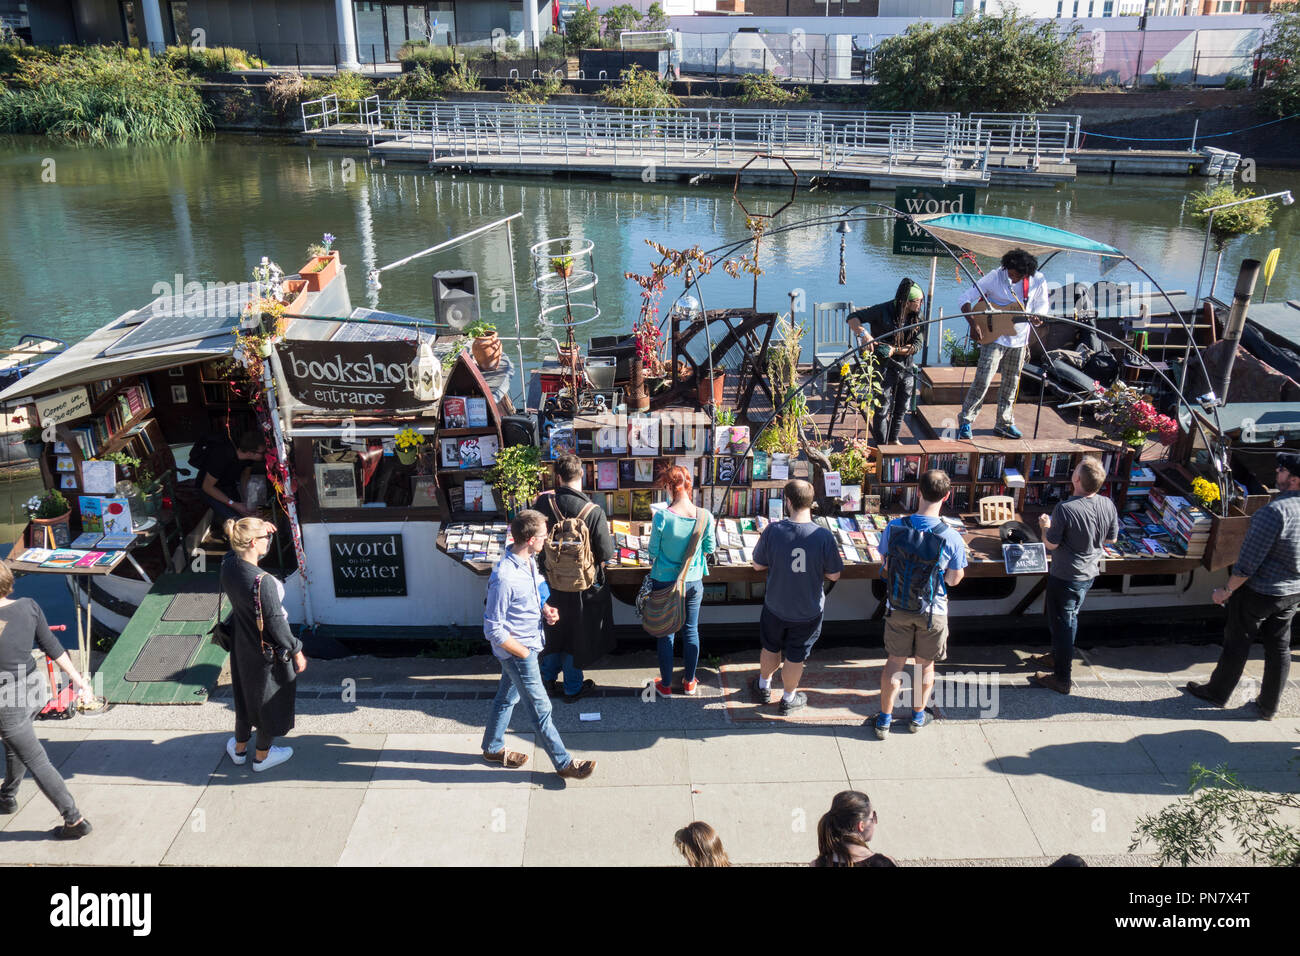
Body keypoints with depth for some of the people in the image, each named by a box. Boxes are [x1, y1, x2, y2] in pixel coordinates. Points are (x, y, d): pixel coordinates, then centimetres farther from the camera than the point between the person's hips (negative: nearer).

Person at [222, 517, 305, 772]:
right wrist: (296, 650, -12)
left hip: (241, 644, 7)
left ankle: (239, 748, 47)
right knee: (269, 698, 16)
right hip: (267, 650, -7)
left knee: (246, 693, 27)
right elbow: (275, 623, -25)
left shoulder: (229, 565, -12)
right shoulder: (262, 582, -33)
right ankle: (262, 756, 35)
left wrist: (262, 529, -3)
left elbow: (236, 549, 13)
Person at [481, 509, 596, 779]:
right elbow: (494, 630, -25)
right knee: (541, 708, 5)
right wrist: (524, 653, -18)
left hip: (528, 644, 9)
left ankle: (493, 748, 44)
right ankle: (564, 764, 19)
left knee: (507, 698, 25)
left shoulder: (529, 561, -2)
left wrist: (545, 610, -3)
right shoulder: (504, 578, -31)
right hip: (517, 651, -9)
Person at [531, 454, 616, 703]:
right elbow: (607, 553, -16)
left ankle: (548, 678, 41)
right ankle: (573, 687, 33)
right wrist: (606, 531, 2)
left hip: (550, 581, 3)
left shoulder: (543, 503, -17)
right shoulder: (593, 512, -24)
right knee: (577, 636, 17)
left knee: (554, 631, 25)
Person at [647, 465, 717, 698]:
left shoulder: (662, 516, -23)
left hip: (664, 581, -2)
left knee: (666, 634, 13)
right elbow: (710, 548, -1)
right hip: (693, 582, 2)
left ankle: (666, 685, 26)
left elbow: (653, 551, -12)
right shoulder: (705, 517, -15)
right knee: (691, 631, 18)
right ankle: (689, 682, 33)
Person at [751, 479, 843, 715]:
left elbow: (758, 565, -8)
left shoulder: (772, 531, -22)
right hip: (808, 611, -1)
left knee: (770, 649, 26)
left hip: (775, 605, 1)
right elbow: (834, 575, -12)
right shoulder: (823, 536, -23)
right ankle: (789, 699, 38)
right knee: (795, 658, 19)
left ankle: (764, 687, 48)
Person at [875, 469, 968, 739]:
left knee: (895, 662, 17)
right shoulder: (952, 538, -21)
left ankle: (885, 719, 27)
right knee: (925, 664, 20)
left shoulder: (893, 528, -16)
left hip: (898, 608, 1)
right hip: (932, 611, -1)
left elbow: (886, 568, -3)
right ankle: (918, 716, 37)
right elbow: (954, 580, -8)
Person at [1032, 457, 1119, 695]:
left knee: (1061, 623, 7)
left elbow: (1051, 544, -19)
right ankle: (1060, 656, 46)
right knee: (1070, 617, 26)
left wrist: (1045, 526, -1)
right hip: (1089, 574, 7)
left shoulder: (1065, 509, -29)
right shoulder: (1108, 505, -9)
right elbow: (1111, 538, 5)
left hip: (1065, 576, -7)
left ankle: (1061, 679, 17)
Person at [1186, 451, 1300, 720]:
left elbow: (1249, 561, -25)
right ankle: (1269, 706, 29)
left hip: (1259, 592, -7)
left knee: (1237, 643, 11)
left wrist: (1227, 590, -13)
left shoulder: (1275, 511, -29)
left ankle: (1217, 693, 28)